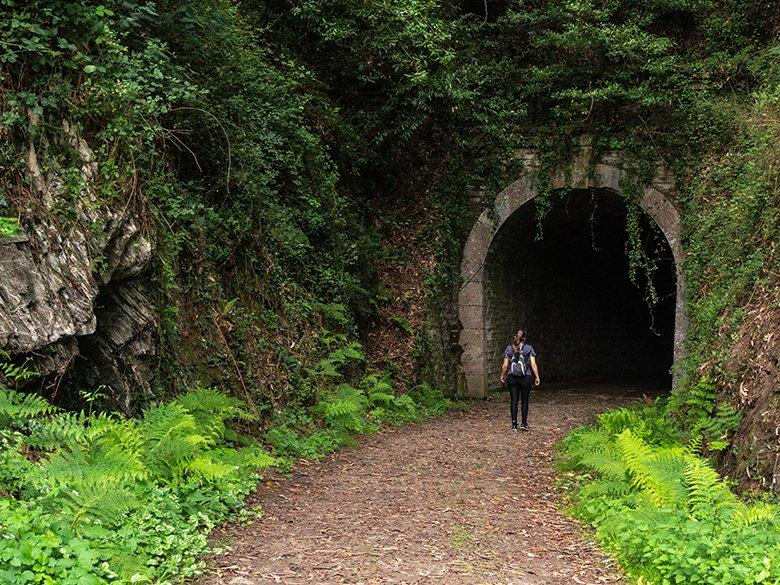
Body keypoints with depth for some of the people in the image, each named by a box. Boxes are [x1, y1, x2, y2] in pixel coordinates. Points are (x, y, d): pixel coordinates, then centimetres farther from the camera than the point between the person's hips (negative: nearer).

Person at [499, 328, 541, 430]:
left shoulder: (509, 348, 2)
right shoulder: (529, 348, 0)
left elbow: (505, 365, 3)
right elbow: (533, 364, -5)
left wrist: (502, 376, 17)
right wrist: (537, 377, 1)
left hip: (512, 378, 1)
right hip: (526, 378, -1)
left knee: (513, 401, 4)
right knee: (524, 401, 10)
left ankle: (514, 424, 2)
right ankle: (524, 423, 8)